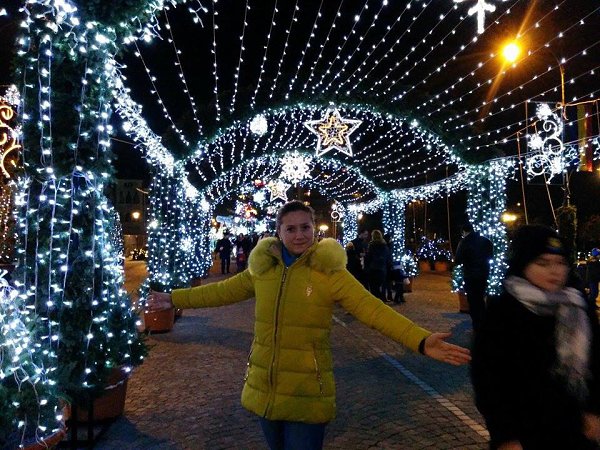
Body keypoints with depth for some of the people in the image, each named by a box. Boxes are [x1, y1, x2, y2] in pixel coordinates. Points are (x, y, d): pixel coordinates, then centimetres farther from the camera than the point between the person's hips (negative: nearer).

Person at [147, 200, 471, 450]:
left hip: (307, 393, -4)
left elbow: (372, 309, -19)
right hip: (264, 388, 4)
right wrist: (173, 299, 16)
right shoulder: (263, 267, 1)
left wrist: (420, 341, -31)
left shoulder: (329, 270, -11)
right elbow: (222, 291, 12)